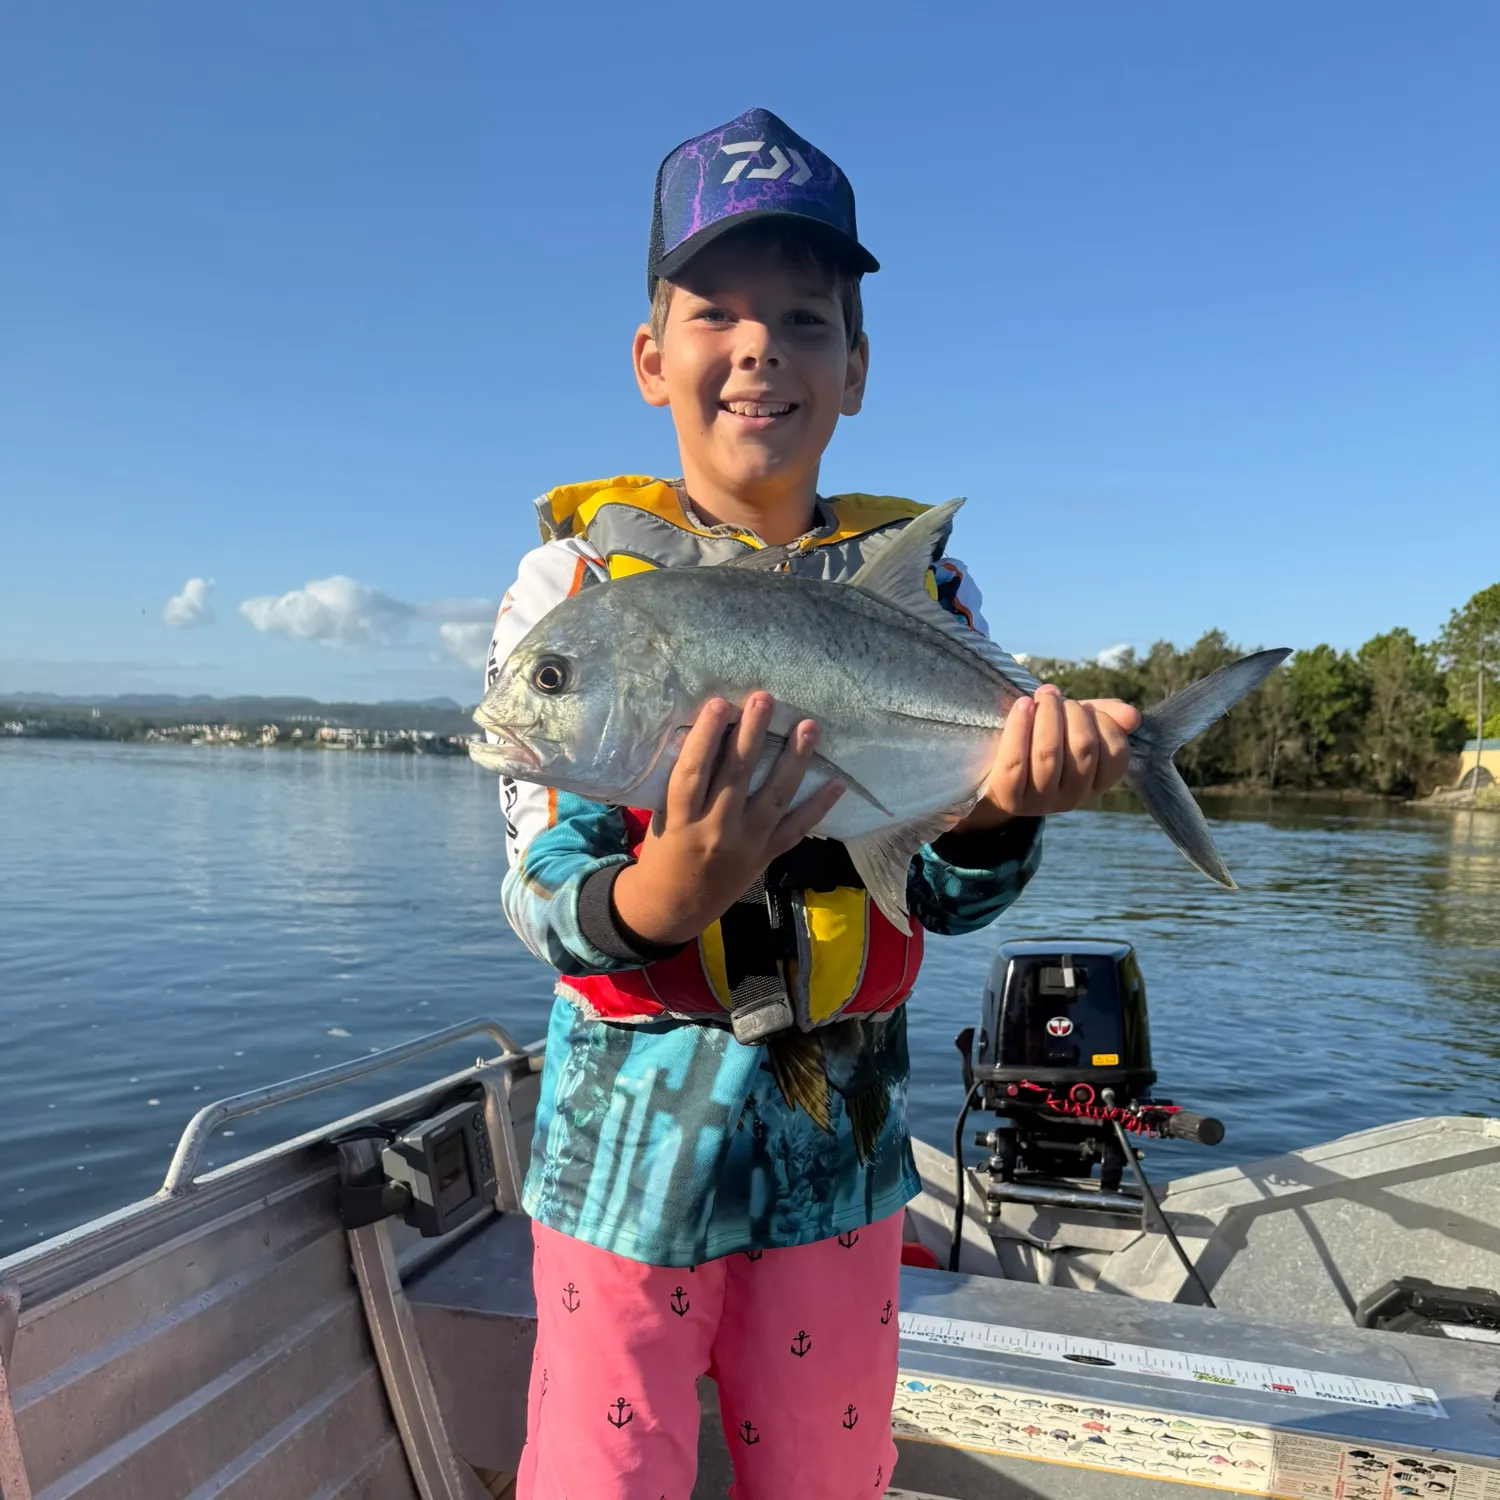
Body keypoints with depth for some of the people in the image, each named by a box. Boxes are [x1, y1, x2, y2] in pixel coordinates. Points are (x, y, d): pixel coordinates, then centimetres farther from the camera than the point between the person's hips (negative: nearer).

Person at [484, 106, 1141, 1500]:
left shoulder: (921, 578, -1)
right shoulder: (576, 572, -9)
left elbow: (944, 896, -5)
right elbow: (537, 889, -15)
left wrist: (999, 810, -28)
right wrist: (661, 895, -37)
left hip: (843, 1135, 3)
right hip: (633, 1136, -2)